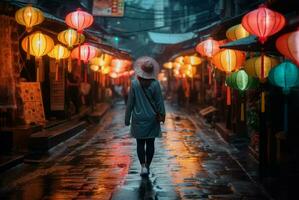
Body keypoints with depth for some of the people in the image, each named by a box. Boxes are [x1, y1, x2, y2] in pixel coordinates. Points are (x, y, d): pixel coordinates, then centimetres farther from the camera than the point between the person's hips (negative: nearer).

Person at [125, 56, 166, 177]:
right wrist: (162, 115, 9)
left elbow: (130, 103, -4)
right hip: (152, 119, 1)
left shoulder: (134, 83, -9)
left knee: (140, 143, 6)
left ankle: (143, 166, -7)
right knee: (150, 143, 10)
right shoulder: (155, 84, -8)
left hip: (138, 118, -1)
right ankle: (148, 166, 15)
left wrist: (127, 118, 4)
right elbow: (159, 102, -3)